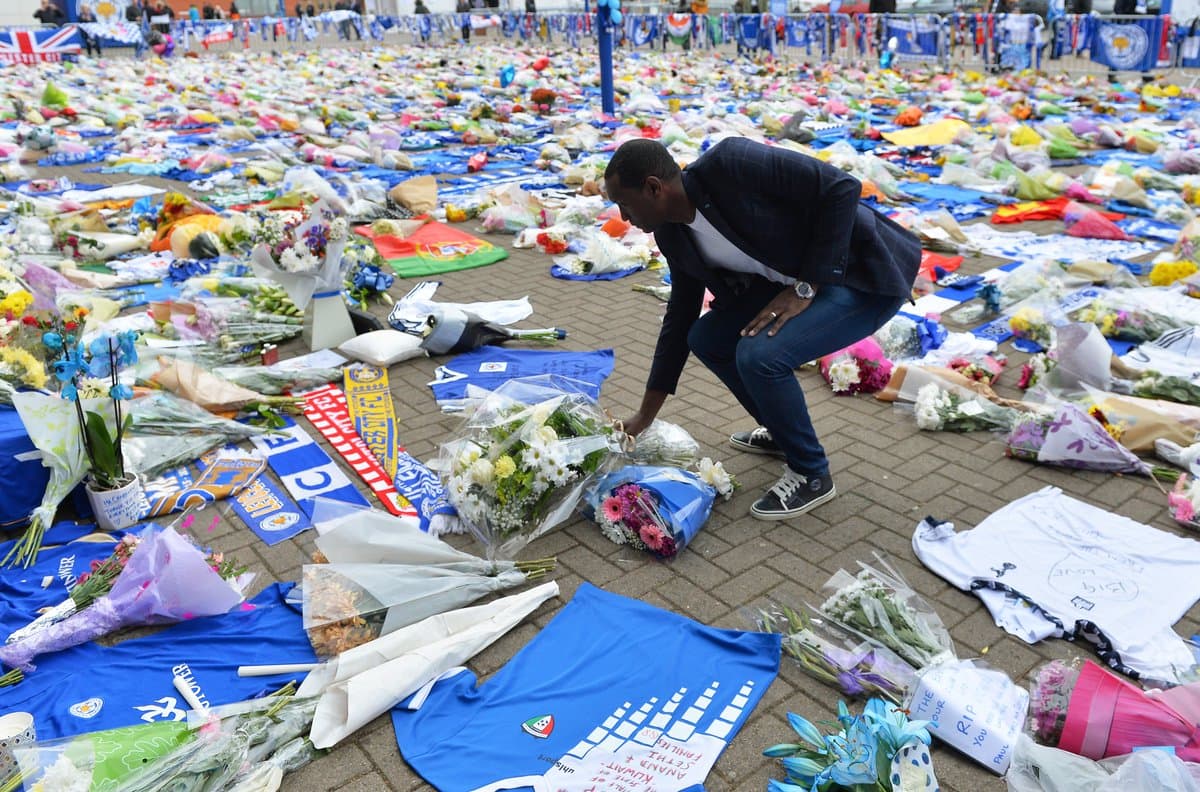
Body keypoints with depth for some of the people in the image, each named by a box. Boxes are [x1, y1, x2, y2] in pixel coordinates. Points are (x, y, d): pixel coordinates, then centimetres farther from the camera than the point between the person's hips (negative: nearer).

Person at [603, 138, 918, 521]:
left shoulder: (730, 163, -25)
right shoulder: (672, 235, 0)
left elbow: (841, 187, -24)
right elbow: (680, 319, 9)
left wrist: (806, 287, -23)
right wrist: (644, 416, 13)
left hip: (867, 275, -8)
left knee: (759, 355, -25)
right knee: (706, 339, 5)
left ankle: (812, 476, -1)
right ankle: (782, 430, 26)